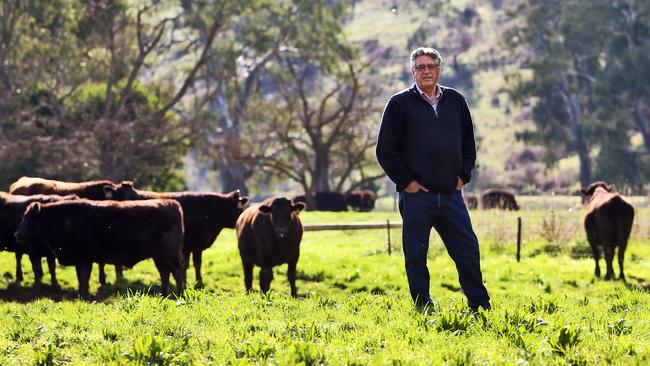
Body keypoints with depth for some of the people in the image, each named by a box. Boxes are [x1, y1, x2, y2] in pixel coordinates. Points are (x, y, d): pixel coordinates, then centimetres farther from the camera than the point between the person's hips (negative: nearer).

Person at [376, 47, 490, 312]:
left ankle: (481, 306, 10)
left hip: (451, 194, 3)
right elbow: (385, 149, -3)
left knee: (468, 250, 2)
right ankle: (423, 308, 10)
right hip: (416, 195, -3)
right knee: (416, 256, 1)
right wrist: (405, 182, -7)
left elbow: (468, 142, 22)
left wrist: (463, 176, 10)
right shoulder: (400, 104, 0)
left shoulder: (455, 101, 13)